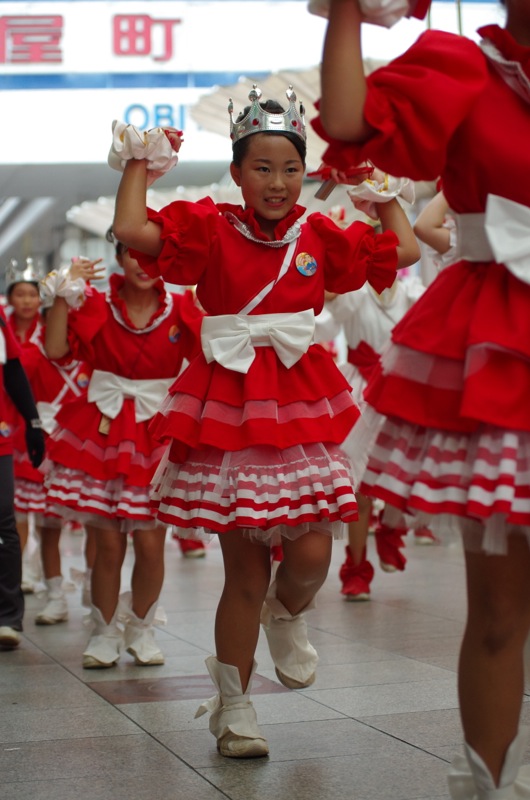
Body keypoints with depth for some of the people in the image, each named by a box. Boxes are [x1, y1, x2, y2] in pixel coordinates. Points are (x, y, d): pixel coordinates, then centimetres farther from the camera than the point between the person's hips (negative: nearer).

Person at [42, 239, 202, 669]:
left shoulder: (180, 309, 2)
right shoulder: (95, 305, 0)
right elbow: (55, 349, -12)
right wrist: (63, 293, -13)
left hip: (157, 436, 1)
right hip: (103, 431, 0)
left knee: (151, 543, -2)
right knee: (109, 542, -1)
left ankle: (141, 629, 22)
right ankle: (104, 633, 19)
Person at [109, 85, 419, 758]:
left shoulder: (318, 235, 7)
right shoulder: (210, 228, -2)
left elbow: (403, 251, 10)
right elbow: (131, 229, -15)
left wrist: (384, 189, 16)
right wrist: (140, 162, -4)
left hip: (301, 402, 3)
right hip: (229, 405, -2)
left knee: (311, 556, -7)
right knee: (244, 573, 3)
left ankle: (287, 616, 33)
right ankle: (233, 707, 20)